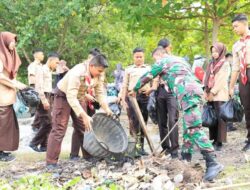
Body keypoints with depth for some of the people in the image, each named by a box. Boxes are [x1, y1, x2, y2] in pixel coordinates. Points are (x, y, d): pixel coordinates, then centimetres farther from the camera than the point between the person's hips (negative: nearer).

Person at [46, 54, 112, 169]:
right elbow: (71, 97, -39)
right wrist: (84, 116, -44)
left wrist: (106, 108, -20)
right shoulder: (77, 73, -36)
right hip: (63, 96, -7)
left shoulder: (99, 74, -14)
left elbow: (100, 92, -5)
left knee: (85, 127, 6)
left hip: (78, 97, 7)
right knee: (59, 130, -12)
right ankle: (51, 162, -11)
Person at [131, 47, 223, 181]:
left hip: (188, 95, -10)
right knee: (188, 127, 18)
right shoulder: (178, 60, 34)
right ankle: (186, 155, 27)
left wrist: (135, 89, 32)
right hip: (194, 92, 10)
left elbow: (147, 77, 16)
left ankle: (212, 163, -26)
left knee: (194, 129, -17)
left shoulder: (163, 61, 10)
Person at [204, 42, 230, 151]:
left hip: (220, 95, -6)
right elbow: (207, 79, 14)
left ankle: (220, 142, -7)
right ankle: (215, 140, 8)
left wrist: (213, 92, -13)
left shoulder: (225, 64, -1)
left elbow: (221, 80, -9)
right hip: (210, 95, 6)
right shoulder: (211, 64, 18)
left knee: (220, 118, -7)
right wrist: (206, 92, 3)